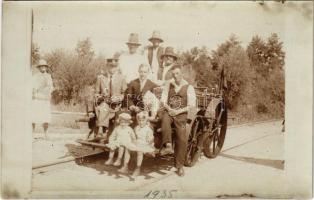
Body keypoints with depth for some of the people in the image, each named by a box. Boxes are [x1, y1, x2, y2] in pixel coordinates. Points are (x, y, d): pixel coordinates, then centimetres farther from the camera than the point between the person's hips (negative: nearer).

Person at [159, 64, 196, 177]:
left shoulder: (189, 87, 2)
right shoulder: (169, 85, 12)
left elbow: (192, 105, -3)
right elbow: (163, 100, 9)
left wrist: (179, 111, -14)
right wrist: (169, 109, -11)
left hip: (181, 114, -1)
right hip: (168, 112, 2)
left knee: (182, 139, -12)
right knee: (165, 120, -36)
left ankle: (179, 166, 0)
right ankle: (168, 146, -46)